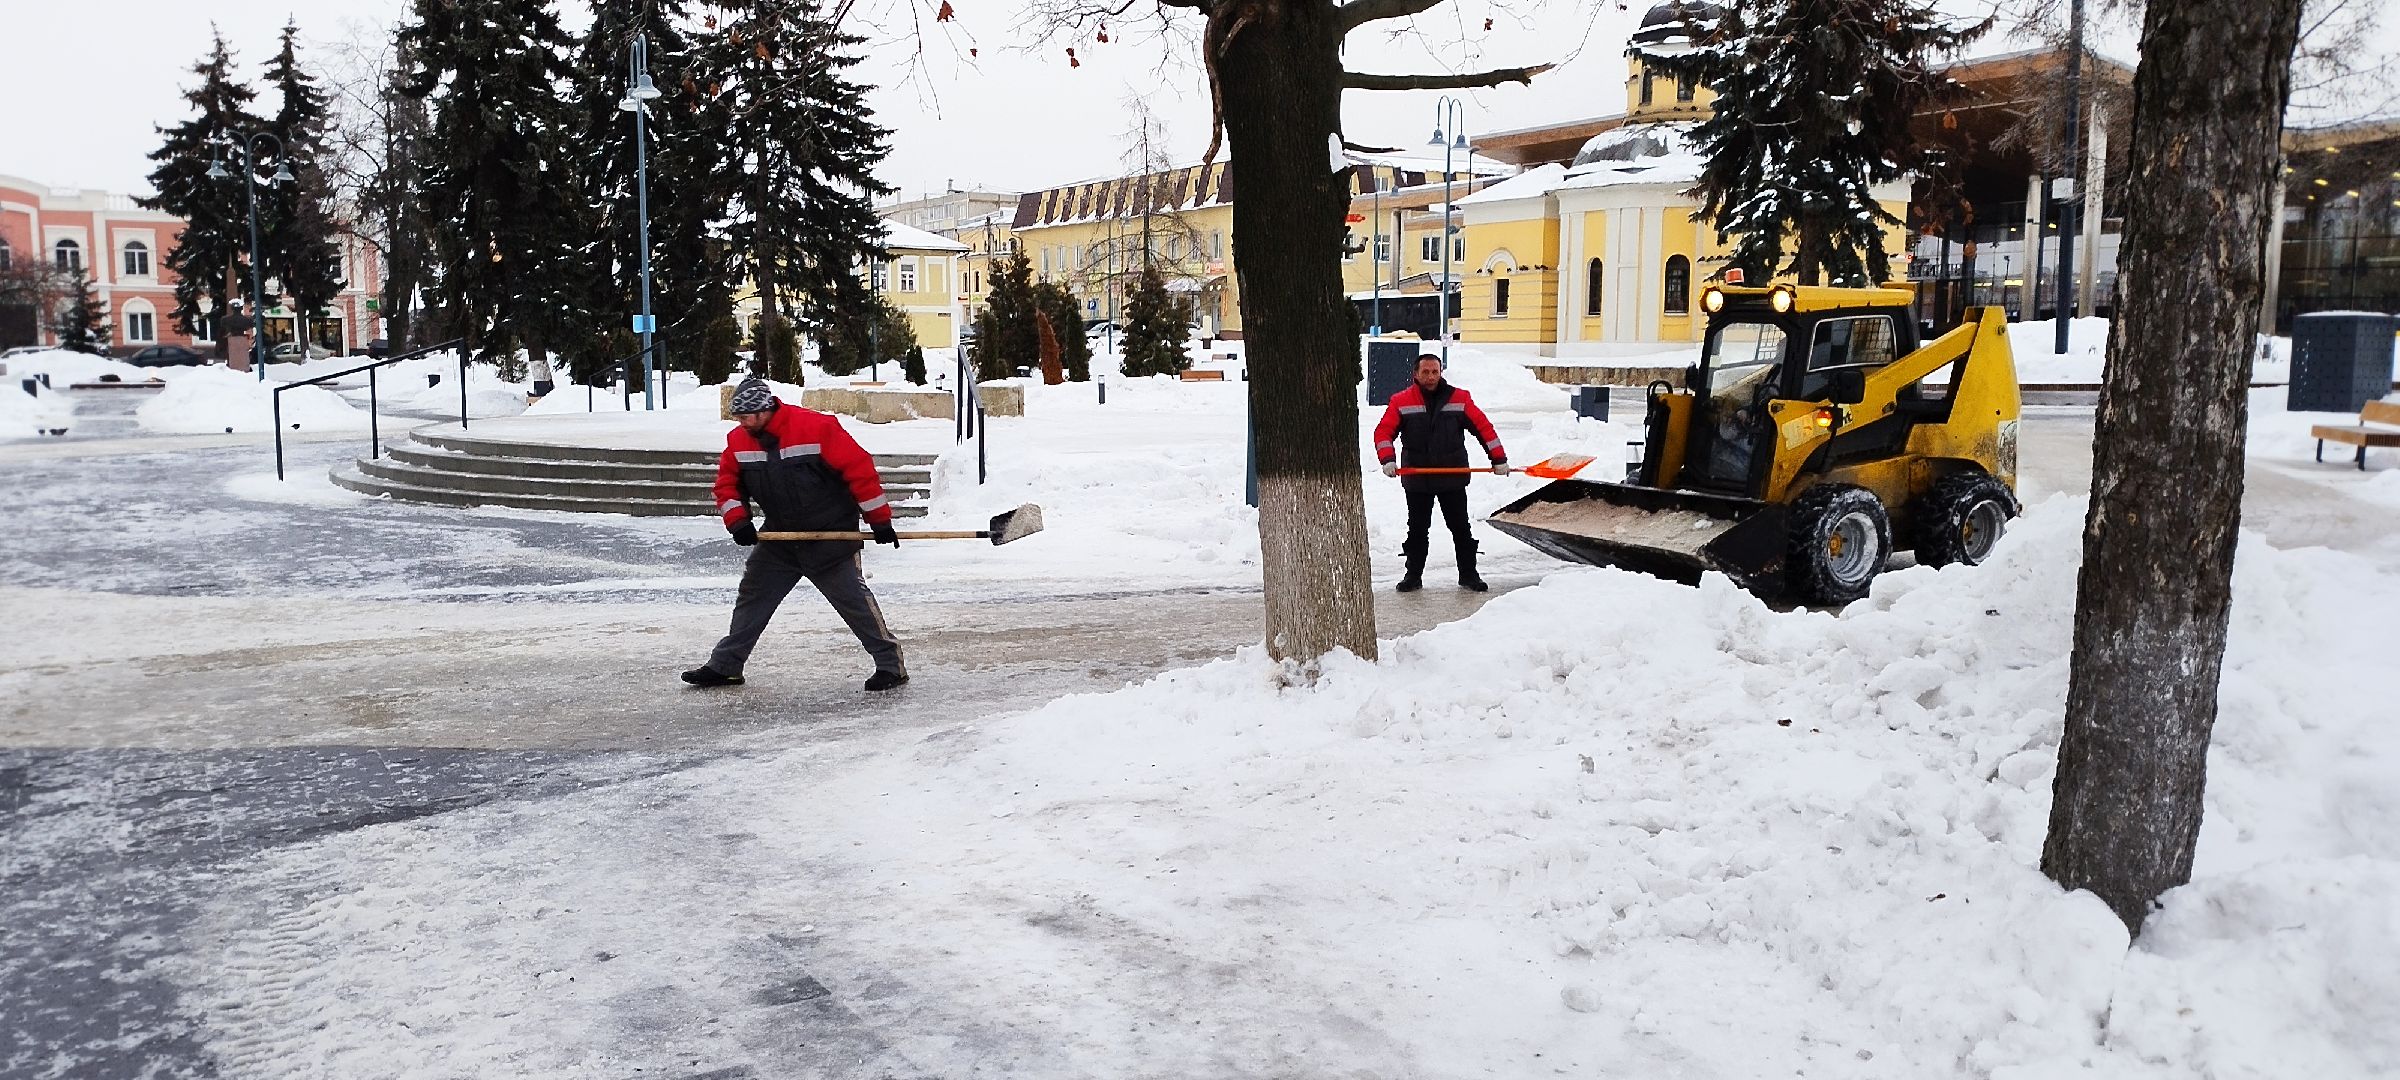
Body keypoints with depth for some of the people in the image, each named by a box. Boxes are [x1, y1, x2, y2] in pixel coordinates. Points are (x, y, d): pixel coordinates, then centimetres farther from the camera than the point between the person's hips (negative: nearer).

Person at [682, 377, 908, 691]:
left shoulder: (817, 428, -21)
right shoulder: (738, 441, -1)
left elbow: (859, 468, -18)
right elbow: (727, 483, 11)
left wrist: (879, 519, -15)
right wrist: (737, 520, -7)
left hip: (832, 535, -6)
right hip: (780, 536, 6)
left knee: (853, 598, -8)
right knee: (752, 596, 10)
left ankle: (890, 664, 1)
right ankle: (725, 665, 21)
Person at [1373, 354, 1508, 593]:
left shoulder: (1459, 399, 0)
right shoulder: (1400, 402, -1)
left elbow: (1484, 427, 3)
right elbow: (1384, 431, -3)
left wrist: (1499, 459, -1)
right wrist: (1388, 459, -19)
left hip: (1453, 477, 0)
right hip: (1416, 479, 0)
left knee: (1461, 528, 6)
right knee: (1417, 529, 9)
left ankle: (1468, 575, 16)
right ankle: (1413, 575, 19)